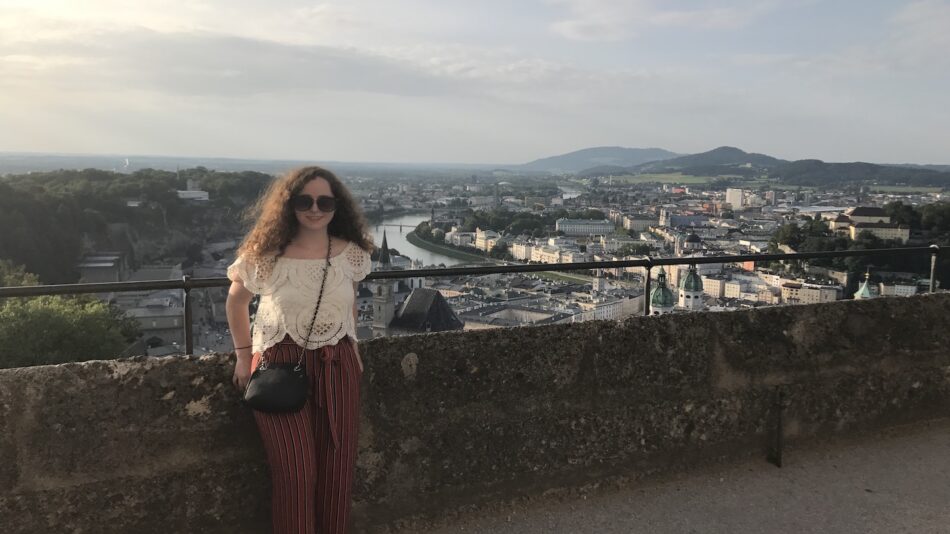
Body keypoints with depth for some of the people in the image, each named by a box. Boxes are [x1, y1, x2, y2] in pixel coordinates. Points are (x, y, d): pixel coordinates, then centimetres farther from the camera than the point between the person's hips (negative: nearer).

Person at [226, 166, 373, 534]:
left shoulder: (351, 253, -2)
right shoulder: (266, 254, -10)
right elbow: (236, 301, 6)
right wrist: (244, 355, 5)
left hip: (337, 366, 3)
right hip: (280, 366, -3)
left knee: (337, 470, 9)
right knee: (295, 475, 0)